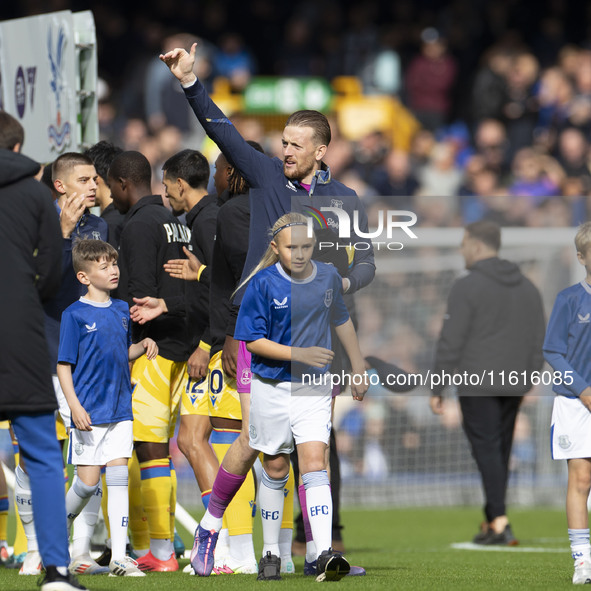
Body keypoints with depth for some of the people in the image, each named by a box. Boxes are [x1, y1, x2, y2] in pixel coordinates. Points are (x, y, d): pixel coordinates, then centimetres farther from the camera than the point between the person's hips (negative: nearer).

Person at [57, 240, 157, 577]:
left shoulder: (122, 310, 10)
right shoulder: (75, 315, -8)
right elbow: (64, 366, -8)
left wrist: (143, 346, 2)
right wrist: (75, 406, -17)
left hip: (120, 410, 5)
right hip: (90, 414, -5)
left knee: (119, 479, 0)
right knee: (88, 483, -3)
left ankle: (119, 557, 0)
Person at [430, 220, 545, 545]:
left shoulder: (467, 287, -8)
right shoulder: (528, 287, 13)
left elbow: (450, 343, -10)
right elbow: (538, 342, 14)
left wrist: (437, 388, -5)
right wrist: (527, 382, 19)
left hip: (477, 383, -6)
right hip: (513, 384, 6)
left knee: (486, 448, -8)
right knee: (500, 450, 13)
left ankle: (499, 521, -17)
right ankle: (491, 520, 17)